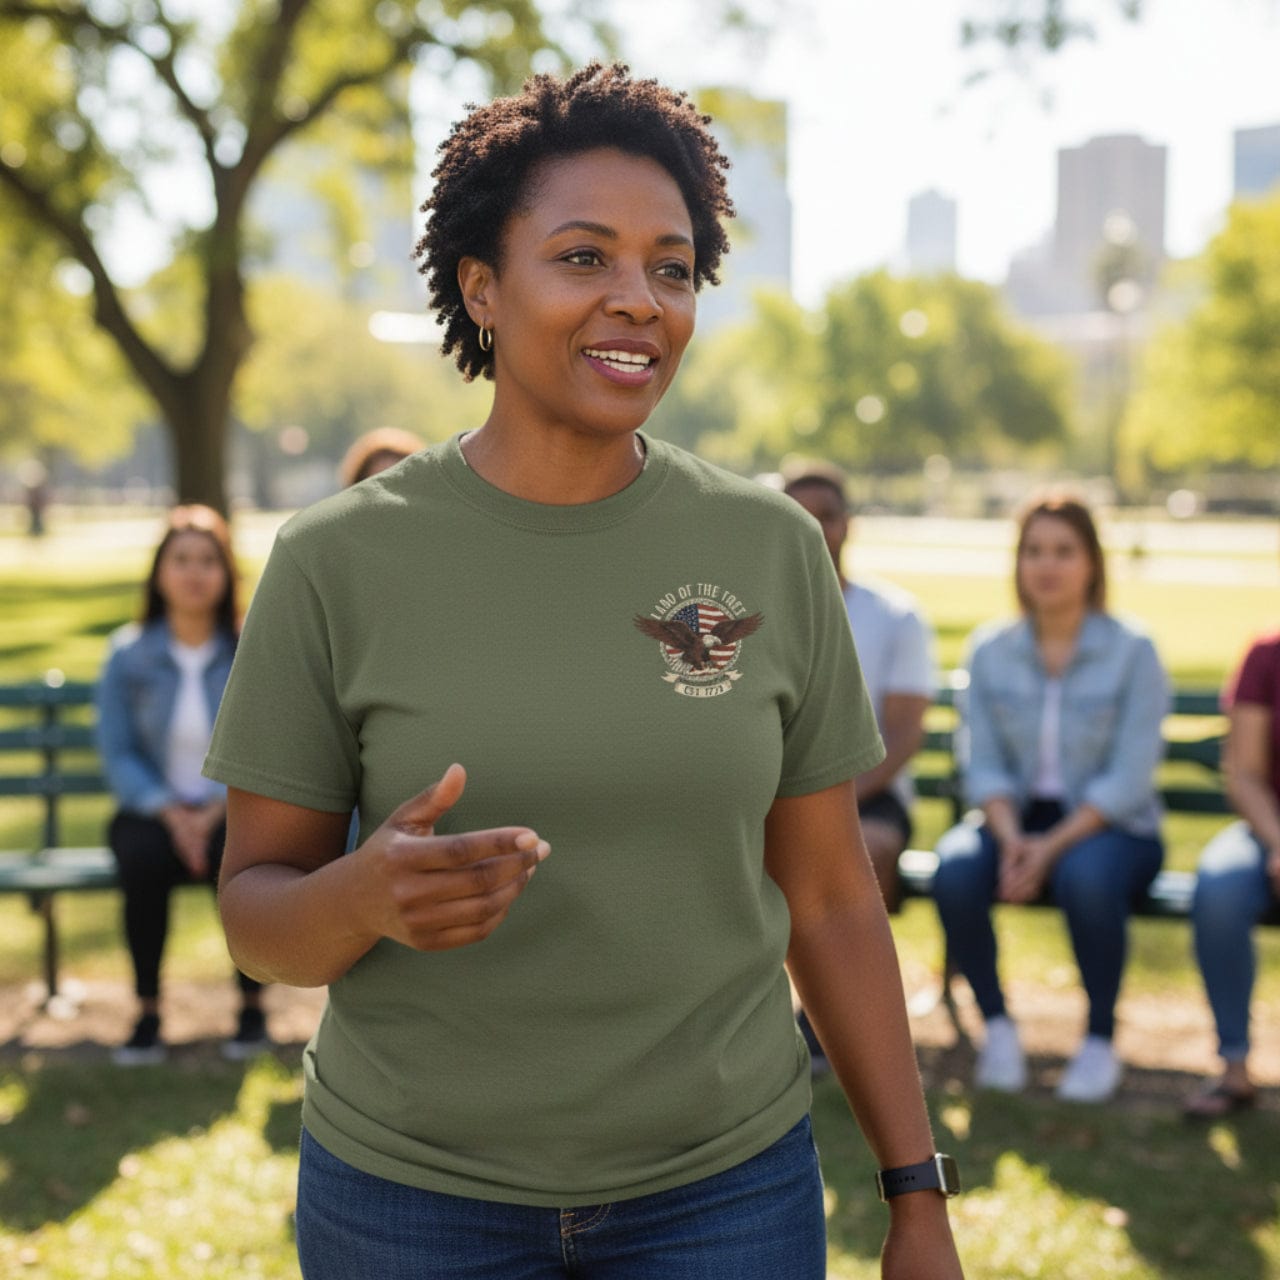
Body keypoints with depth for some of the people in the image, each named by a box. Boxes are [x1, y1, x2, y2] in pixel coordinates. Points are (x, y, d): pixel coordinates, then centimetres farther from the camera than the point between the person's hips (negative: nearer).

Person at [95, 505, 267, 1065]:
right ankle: (148, 1013, -17)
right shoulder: (128, 654, 2)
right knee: (142, 857, -33)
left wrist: (217, 811, -17)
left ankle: (252, 1004, -12)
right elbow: (117, 754, 0)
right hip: (154, 809, 1)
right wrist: (171, 814, -15)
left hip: (236, 808, -1)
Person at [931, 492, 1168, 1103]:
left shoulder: (1132, 651, -5)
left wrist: (1053, 845, -21)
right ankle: (997, 1028, -8)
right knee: (955, 868, -29)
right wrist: (1011, 838, -18)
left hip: (1109, 826, -3)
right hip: (1015, 818, 3)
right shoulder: (990, 650, 6)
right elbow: (983, 765, 1)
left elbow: (1129, 777, -11)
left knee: (1087, 877, -37)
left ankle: (1100, 1042, -14)